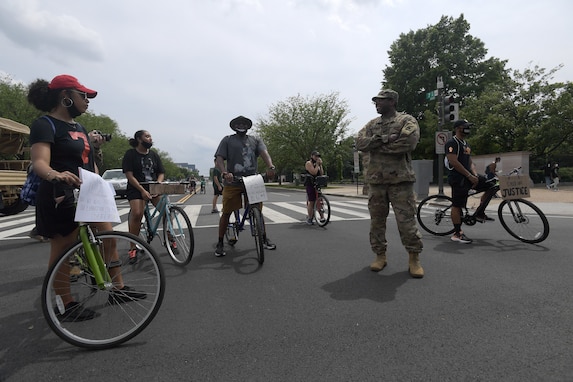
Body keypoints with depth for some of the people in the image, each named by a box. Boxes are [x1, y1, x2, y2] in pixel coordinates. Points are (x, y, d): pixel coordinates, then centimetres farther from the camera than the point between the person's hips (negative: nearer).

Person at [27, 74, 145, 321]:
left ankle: (118, 289, 19)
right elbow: (39, 162, -26)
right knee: (62, 251, 3)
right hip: (62, 198, -8)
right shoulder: (45, 125, -11)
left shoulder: (79, 128, 15)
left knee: (109, 239, 8)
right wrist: (55, 175, -46)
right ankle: (68, 306, 16)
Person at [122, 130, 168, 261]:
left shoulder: (154, 154, 10)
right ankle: (133, 248, -9)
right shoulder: (130, 154, -2)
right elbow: (129, 176, -9)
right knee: (137, 214, -23)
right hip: (136, 188, -4)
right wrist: (143, 190, -18)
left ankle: (170, 239, 2)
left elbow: (161, 173, 10)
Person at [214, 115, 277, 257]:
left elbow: (264, 153, -3)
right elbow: (219, 158, -2)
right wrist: (225, 173, -23)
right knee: (226, 213, 1)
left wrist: (270, 167, -25)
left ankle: (264, 239, 23)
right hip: (232, 182, -2)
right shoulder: (227, 140, 9)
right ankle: (220, 243, 14)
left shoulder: (255, 140, 15)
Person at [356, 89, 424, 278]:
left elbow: (409, 141, -18)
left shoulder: (407, 120, 2)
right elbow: (360, 143, -1)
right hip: (375, 179, 5)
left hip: (400, 179, -4)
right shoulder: (371, 124, 16)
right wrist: (384, 139, -14)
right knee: (377, 220, 8)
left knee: (406, 220, -2)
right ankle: (380, 255, 21)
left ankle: (414, 258, 12)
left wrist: (376, 145, -10)